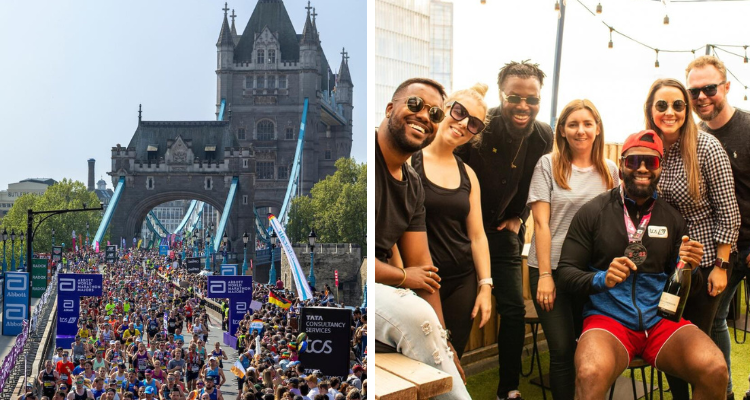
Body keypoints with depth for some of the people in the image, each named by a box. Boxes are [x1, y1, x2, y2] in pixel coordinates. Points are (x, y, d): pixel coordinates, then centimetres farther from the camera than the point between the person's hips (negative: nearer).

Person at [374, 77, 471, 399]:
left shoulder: (413, 186, 13)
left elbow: (421, 265, 10)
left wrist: (441, 339, 0)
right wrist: (401, 277, -7)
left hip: (382, 285, 9)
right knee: (414, 313, -26)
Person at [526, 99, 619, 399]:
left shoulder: (609, 170, 8)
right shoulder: (548, 165, -1)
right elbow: (541, 222, -5)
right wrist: (545, 275, -10)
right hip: (552, 268, -3)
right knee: (562, 349, -5)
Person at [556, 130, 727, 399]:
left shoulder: (673, 218, 10)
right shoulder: (593, 212, 1)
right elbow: (565, 274, 0)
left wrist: (689, 267, -7)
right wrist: (602, 279, -19)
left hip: (661, 319, 4)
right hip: (608, 318, -4)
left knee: (715, 371, -24)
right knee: (591, 376, -36)